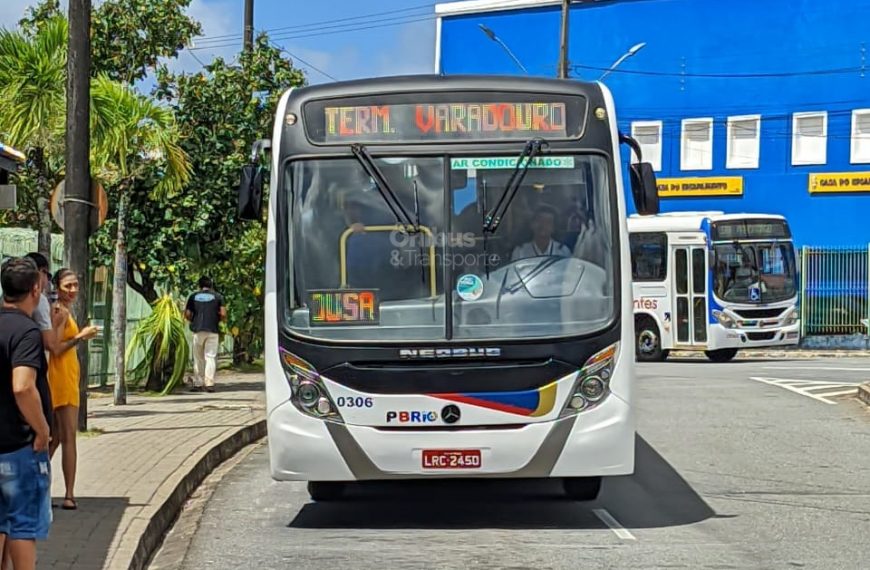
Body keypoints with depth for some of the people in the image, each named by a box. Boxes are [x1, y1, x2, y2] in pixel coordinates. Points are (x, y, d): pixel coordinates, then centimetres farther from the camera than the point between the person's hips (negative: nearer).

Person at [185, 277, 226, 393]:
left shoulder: (193, 297, 8)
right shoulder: (217, 296, 5)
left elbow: (187, 314, 3)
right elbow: (223, 314, -3)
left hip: (198, 330, 1)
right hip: (212, 330, -1)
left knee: (198, 358, 9)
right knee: (210, 357, -1)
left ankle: (197, 384, 8)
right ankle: (209, 384, -10)